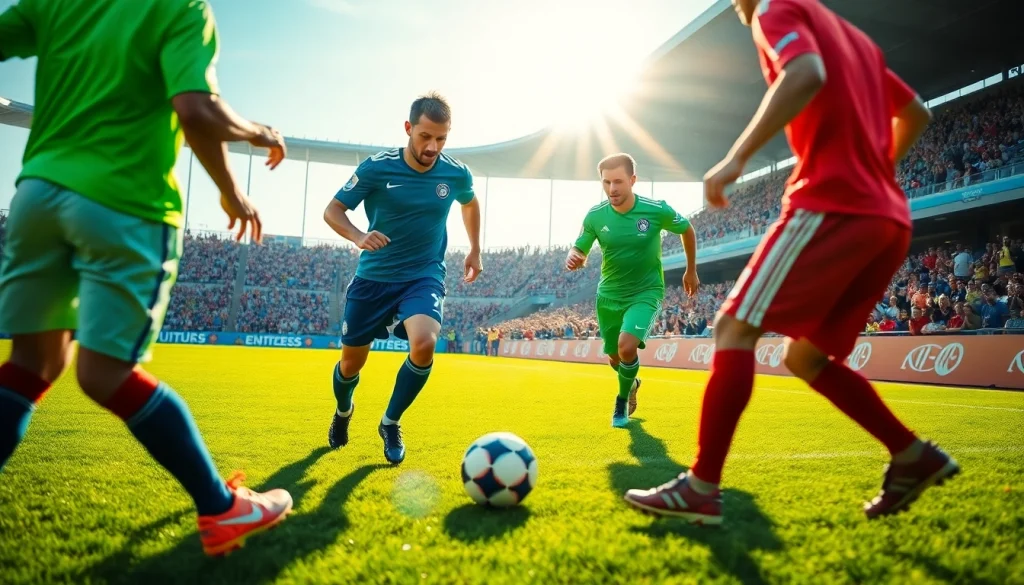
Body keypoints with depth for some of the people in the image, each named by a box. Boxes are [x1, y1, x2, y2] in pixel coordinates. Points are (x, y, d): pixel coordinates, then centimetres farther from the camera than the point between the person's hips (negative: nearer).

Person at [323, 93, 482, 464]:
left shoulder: (456, 174, -6)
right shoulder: (376, 168, -13)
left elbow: (470, 203, 17)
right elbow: (333, 210, -8)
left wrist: (475, 250, 17)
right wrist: (358, 237, -28)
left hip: (425, 276, 0)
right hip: (373, 277, 0)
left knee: (424, 343, -28)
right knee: (351, 360, 9)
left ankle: (391, 424, -2)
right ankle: (343, 412, 47)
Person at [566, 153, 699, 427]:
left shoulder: (657, 210, -17)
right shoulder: (595, 216, -12)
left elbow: (687, 230, 2)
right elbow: (578, 251, -6)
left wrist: (691, 271, 10)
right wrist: (573, 259, -31)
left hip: (646, 292, -3)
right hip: (609, 295, 3)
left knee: (627, 347, -26)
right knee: (615, 359, 16)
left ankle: (622, 401, 5)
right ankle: (631, 383, 54)